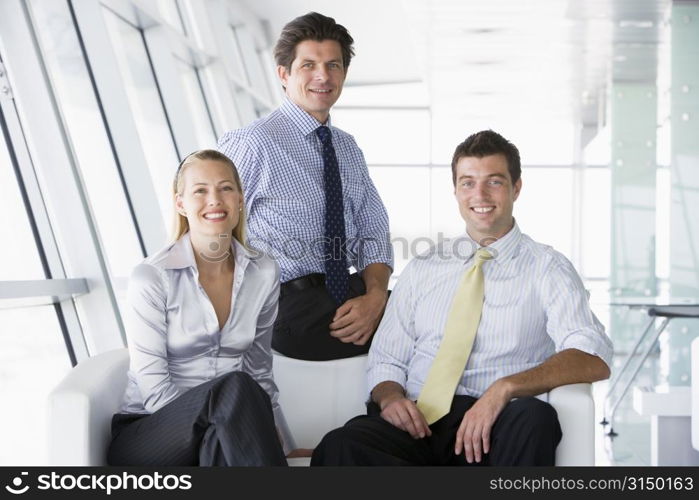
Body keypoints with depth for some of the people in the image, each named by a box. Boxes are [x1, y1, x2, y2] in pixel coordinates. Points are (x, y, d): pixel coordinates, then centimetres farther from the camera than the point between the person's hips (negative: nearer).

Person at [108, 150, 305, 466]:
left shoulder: (264, 274, 5)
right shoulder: (151, 277, -8)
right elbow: (155, 390, -11)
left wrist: (283, 447, 6)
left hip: (223, 435, 3)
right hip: (148, 434, -3)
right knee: (235, 388, -34)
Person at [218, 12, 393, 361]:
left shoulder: (347, 147, 15)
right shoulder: (253, 145, -8)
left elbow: (373, 233, 12)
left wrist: (374, 295, -8)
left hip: (349, 293, 7)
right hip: (287, 306, -7)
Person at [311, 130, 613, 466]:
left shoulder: (546, 269, 8)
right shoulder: (422, 270, 21)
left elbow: (593, 360, -7)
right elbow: (386, 361, 20)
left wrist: (505, 387, -23)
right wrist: (389, 397, -6)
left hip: (493, 430, -1)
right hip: (417, 422, 1)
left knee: (534, 418, -38)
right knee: (342, 446, -33)